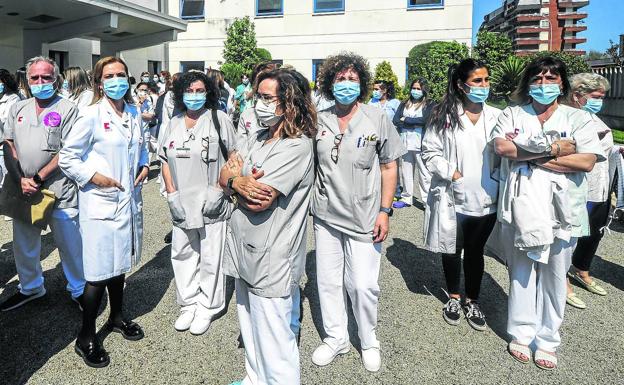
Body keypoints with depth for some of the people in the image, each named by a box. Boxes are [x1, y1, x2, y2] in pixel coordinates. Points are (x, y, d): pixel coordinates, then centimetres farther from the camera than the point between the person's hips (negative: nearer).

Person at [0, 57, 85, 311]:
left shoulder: (67, 109, -4)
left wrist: (38, 179, -14)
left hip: (58, 190, -5)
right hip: (23, 190, 6)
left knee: (70, 244, 1)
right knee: (23, 243, 18)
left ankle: (79, 290, 19)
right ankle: (30, 287, 38)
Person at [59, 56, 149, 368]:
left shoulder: (134, 113, 7)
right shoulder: (92, 116, -12)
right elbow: (67, 158, -8)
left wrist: (144, 165, 5)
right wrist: (94, 176, -17)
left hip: (128, 199, 6)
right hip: (100, 203, -6)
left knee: (119, 264, 20)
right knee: (99, 273, -2)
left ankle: (117, 317, 39)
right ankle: (85, 338, 16)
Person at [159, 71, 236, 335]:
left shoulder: (219, 120, -3)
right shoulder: (174, 124, 11)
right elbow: (166, 162, 14)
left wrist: (218, 189, -13)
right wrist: (172, 194, 2)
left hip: (211, 204, -5)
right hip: (181, 204, 5)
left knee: (210, 258, 4)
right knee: (182, 255, 12)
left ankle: (207, 308, 21)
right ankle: (188, 305, 28)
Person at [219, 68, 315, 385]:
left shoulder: (296, 147, -18)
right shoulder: (258, 137, 10)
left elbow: (258, 202, -24)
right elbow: (224, 176, 6)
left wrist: (236, 177, -5)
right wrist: (241, 182, -16)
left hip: (270, 261, -9)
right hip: (245, 251, 9)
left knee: (273, 340, 3)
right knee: (250, 328, 24)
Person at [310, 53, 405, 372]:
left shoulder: (377, 118, -4)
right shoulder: (319, 121, 1)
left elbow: (389, 167, -1)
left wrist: (385, 210, -6)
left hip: (364, 219, -3)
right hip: (325, 216, 3)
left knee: (363, 286, 2)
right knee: (328, 281, 12)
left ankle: (369, 341, 28)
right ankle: (336, 337, 33)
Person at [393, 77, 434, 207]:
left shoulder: (429, 105, 4)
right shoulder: (404, 104, 15)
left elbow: (424, 120, -12)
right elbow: (395, 120, 4)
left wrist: (405, 120, -1)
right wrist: (414, 123, -7)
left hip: (421, 144, -4)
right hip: (405, 143, 4)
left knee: (424, 173, -6)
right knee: (406, 172, 10)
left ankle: (427, 200, 0)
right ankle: (406, 198, 21)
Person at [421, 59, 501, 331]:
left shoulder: (496, 116, 0)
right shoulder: (444, 116, -6)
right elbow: (430, 152, -7)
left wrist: (498, 180, -10)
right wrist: (454, 174, -16)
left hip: (485, 199, 2)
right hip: (452, 198, -1)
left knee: (475, 251, 15)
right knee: (452, 249, 14)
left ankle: (472, 302, 33)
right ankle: (454, 298, 36)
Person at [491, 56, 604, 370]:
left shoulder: (578, 119, 5)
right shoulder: (513, 115, 7)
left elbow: (587, 162, -9)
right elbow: (500, 146, -12)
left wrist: (529, 155, -13)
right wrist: (554, 149, -13)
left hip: (561, 211, 0)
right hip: (522, 209, 0)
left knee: (554, 276, 8)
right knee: (521, 272, 9)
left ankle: (547, 340, 22)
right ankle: (521, 333, 23)